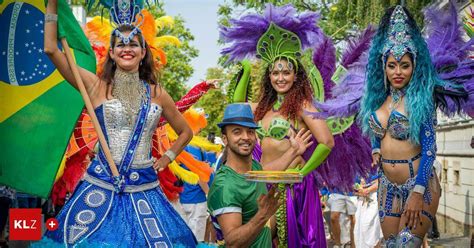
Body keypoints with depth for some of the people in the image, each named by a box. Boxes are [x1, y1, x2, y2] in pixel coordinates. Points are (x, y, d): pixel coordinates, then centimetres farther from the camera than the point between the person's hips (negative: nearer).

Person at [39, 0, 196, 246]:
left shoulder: (156, 93, 7)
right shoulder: (97, 86, 1)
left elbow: (185, 132, 20)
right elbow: (51, 49, -5)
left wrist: (167, 158, 8)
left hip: (143, 188, 2)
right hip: (100, 185, -1)